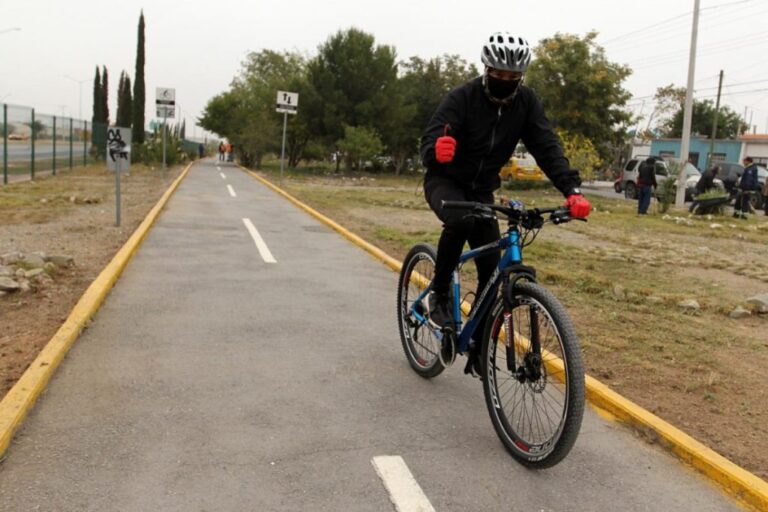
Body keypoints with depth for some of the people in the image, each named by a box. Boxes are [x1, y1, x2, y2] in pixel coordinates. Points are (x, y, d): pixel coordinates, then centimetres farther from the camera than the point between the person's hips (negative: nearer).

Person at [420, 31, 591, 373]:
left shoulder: (526, 103, -9)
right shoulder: (462, 98, -21)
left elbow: (546, 147, -16)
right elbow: (428, 145, -31)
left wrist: (571, 189, -32)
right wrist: (436, 151, -57)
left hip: (481, 190, 4)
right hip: (445, 182, -4)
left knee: (493, 270, -5)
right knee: (460, 220, -39)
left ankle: (478, 345, 11)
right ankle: (438, 293, -17)